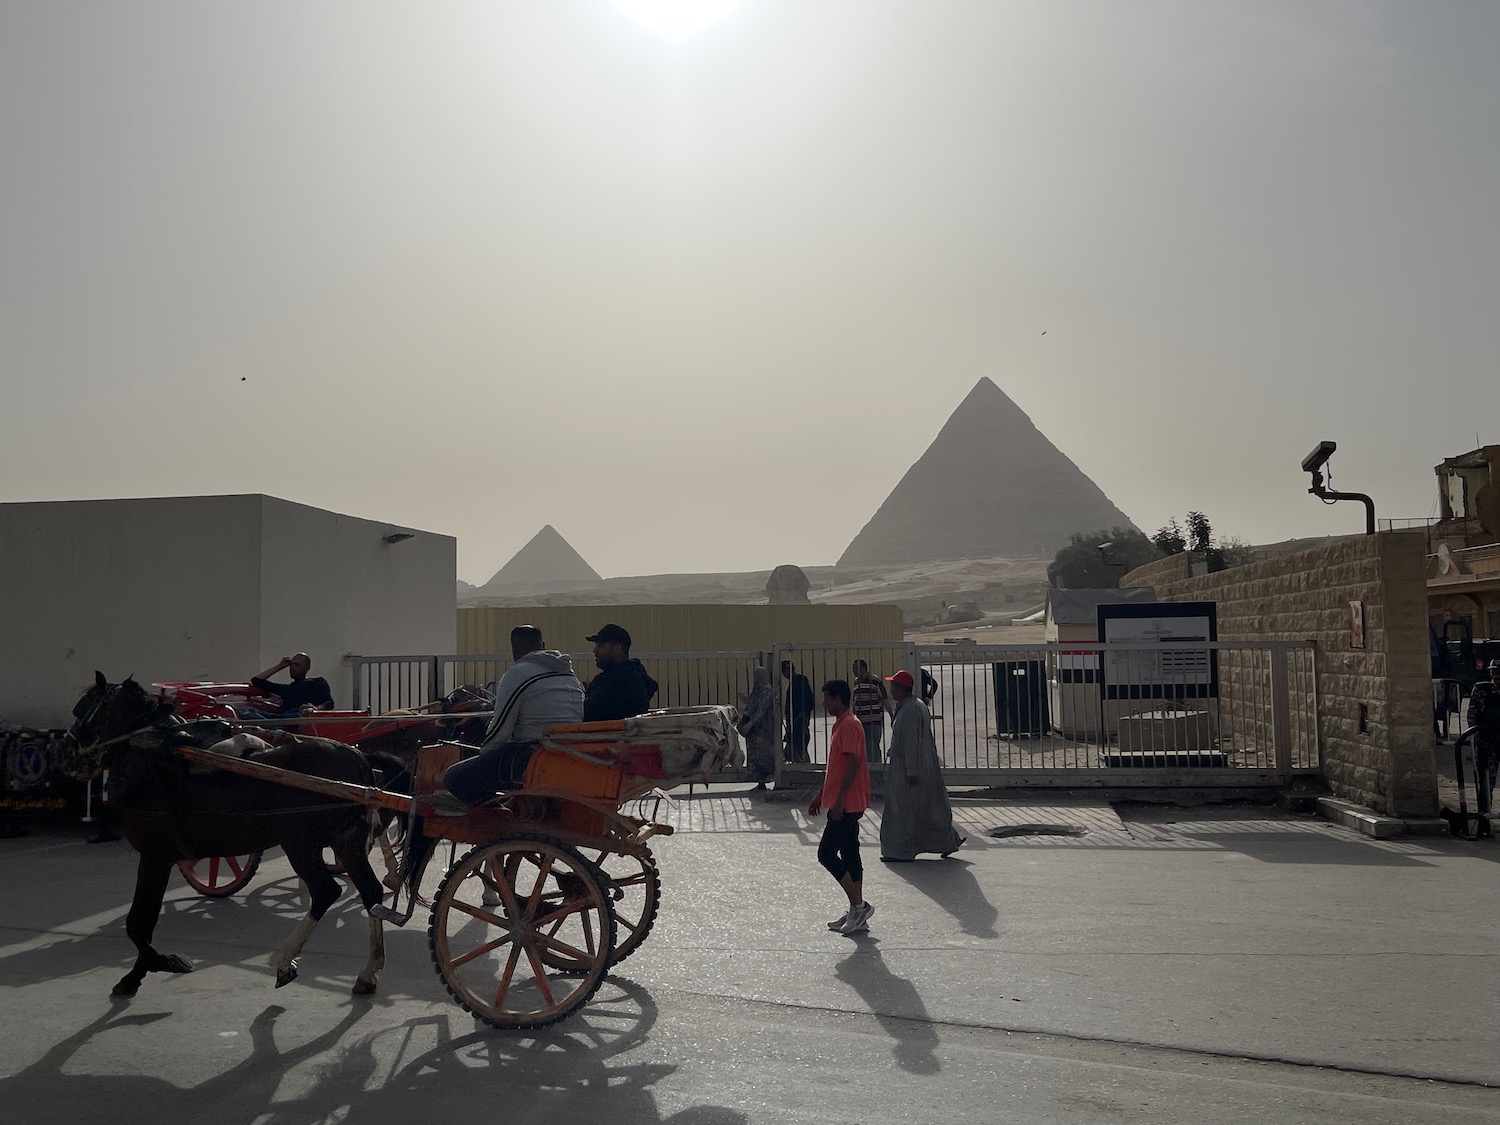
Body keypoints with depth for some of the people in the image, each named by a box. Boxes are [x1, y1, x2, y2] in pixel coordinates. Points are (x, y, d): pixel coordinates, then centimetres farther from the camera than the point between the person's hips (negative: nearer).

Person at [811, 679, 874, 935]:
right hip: (849, 804, 10)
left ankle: (858, 905, -3)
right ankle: (857, 914, 16)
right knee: (849, 854, 11)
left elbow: (854, 763, -23)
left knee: (827, 853, -8)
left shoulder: (849, 725, -15)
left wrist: (840, 799, -25)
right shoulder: (841, 724, 17)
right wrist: (821, 796, 24)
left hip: (846, 804, -10)